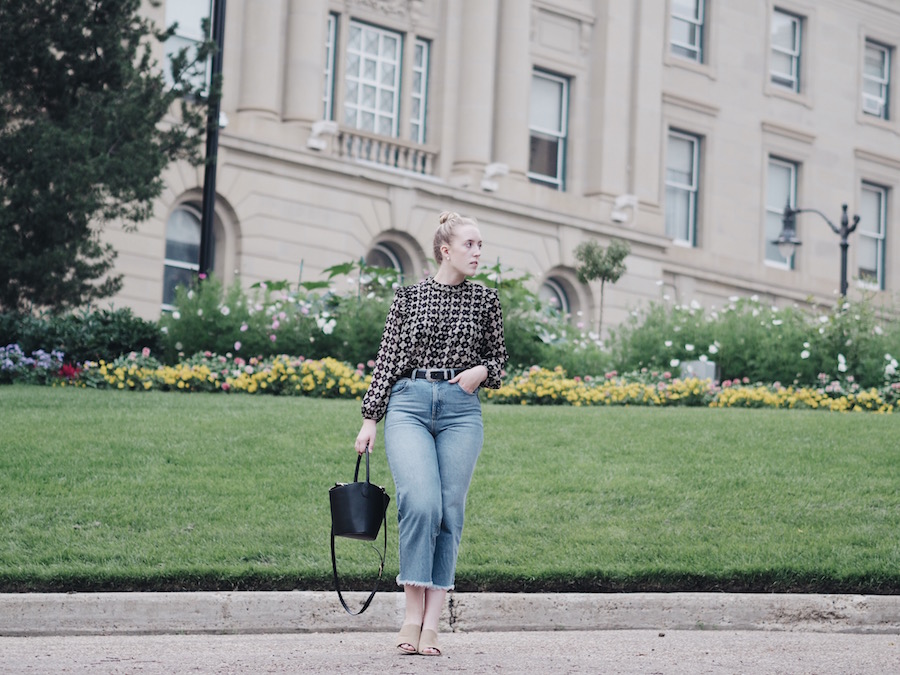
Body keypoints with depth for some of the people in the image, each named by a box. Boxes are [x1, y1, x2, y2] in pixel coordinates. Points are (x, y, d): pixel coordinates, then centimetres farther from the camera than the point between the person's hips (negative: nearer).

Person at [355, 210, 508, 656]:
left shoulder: (485, 300, 9)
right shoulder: (409, 297, 6)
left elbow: (498, 356, 19)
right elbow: (387, 359, 7)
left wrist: (481, 371, -4)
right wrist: (369, 419, 4)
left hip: (460, 409, 2)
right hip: (409, 403, -2)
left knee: (449, 512, -3)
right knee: (421, 503, -19)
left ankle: (431, 622, 1)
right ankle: (412, 614, -11)